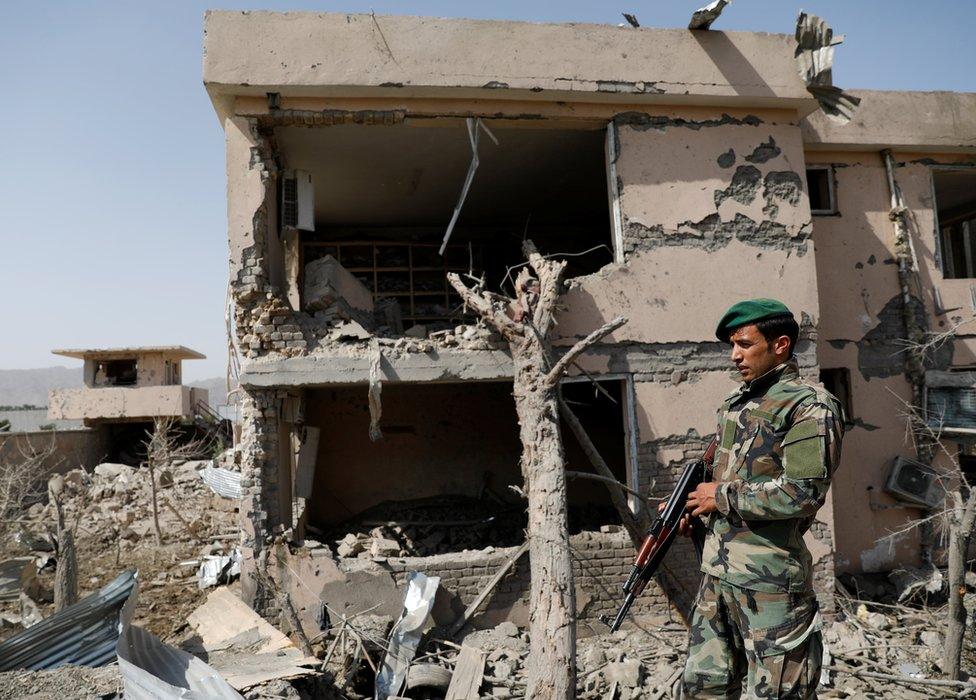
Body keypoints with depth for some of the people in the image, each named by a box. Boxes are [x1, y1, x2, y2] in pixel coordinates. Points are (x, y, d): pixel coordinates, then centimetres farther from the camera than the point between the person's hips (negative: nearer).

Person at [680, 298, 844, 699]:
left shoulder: (809, 407, -11)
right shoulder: (735, 403, 14)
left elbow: (802, 493, -21)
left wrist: (723, 497, -13)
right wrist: (694, 507, 9)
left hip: (770, 579, -8)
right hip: (717, 573, 8)